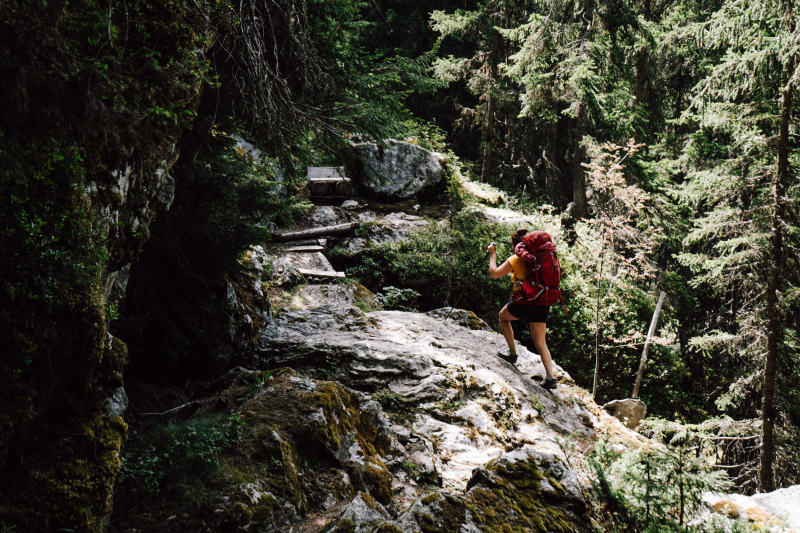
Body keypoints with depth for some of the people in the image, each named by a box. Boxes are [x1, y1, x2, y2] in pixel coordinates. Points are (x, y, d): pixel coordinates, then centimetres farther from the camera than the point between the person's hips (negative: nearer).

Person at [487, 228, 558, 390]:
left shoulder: (515, 259, -6)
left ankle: (512, 353, 20)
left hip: (525, 301, -6)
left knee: (503, 316, 25)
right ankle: (550, 378, -2)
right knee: (540, 342, 9)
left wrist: (492, 254, 8)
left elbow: (494, 273, -4)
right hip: (542, 303, 6)